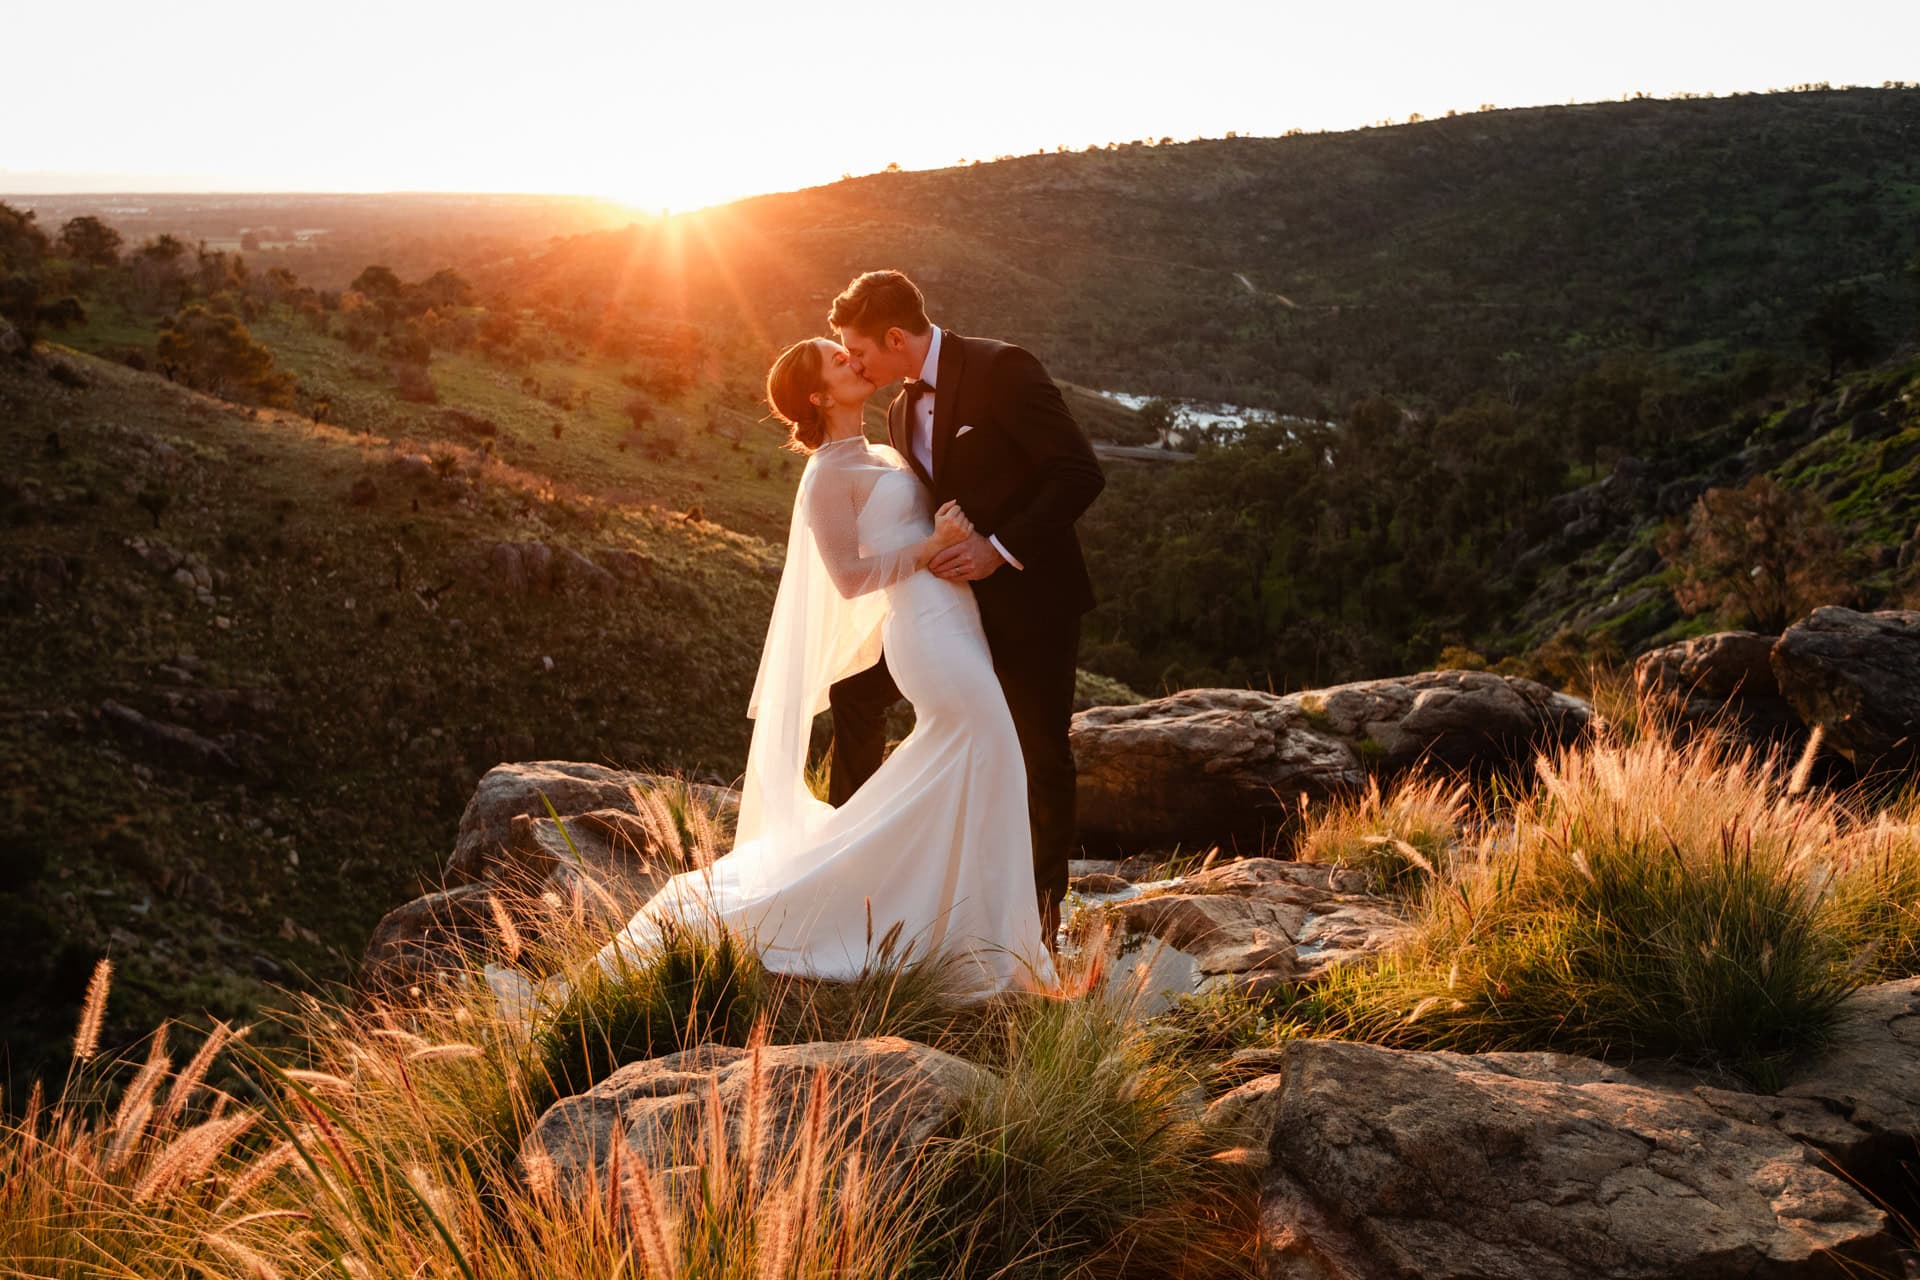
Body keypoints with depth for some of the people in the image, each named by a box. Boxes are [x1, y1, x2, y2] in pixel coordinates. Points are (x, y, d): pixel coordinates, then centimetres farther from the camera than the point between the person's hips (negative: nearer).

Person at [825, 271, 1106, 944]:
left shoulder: (1000, 369, -16)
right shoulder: (902, 410, 9)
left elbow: (1081, 471, -21)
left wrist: (1000, 548, -25)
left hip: (1029, 597, -7)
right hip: (956, 597, 8)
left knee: (1040, 756, 3)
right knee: (856, 691, 8)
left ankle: (1044, 912, 21)